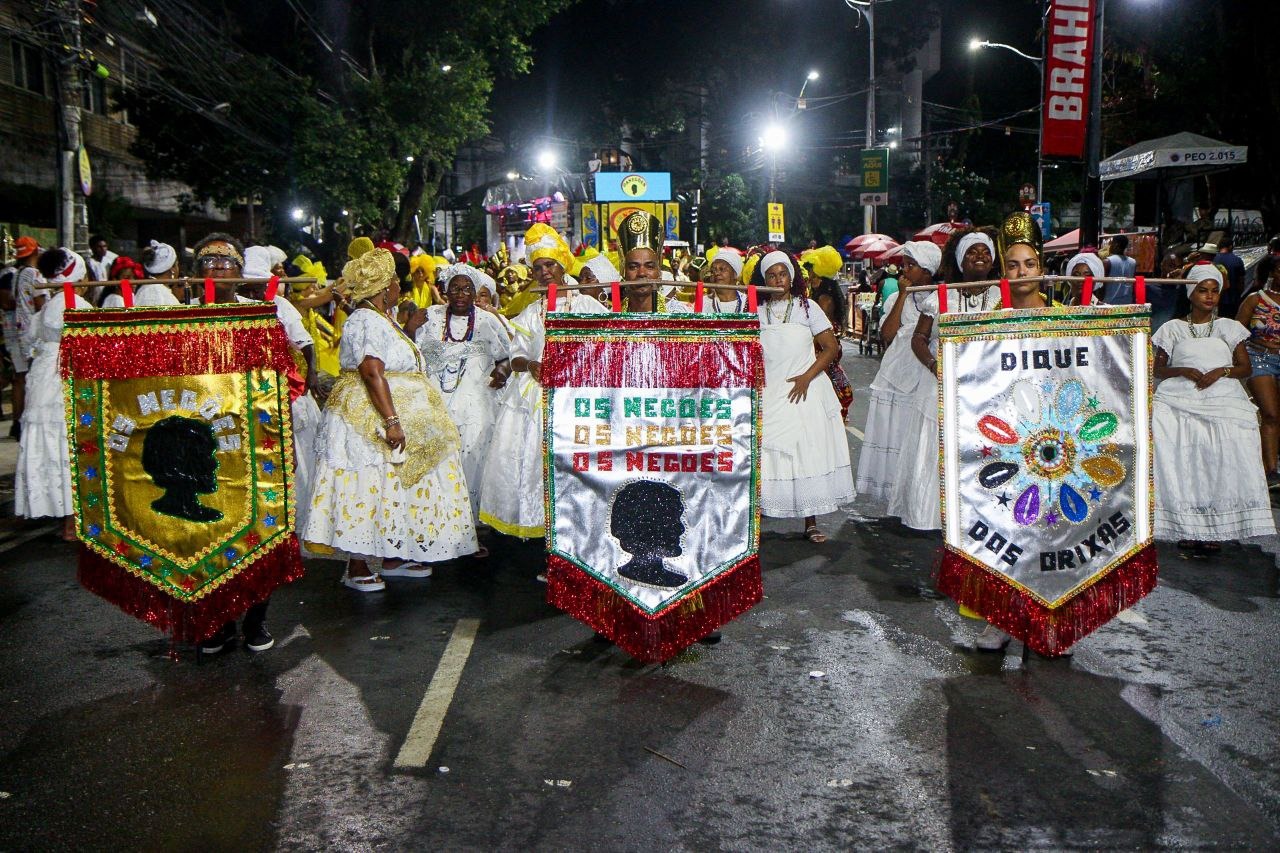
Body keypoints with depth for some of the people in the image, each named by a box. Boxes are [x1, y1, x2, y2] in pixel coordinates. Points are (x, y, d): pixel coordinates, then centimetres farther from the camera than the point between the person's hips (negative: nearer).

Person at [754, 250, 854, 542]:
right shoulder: (757, 312, 10)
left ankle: (810, 523, 7)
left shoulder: (807, 307, 5)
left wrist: (807, 377, -9)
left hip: (803, 392, -1)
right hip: (767, 395, 1)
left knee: (808, 455, 0)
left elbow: (831, 347, 2)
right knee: (764, 457, -2)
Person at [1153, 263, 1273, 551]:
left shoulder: (1229, 327, 19)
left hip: (1222, 397, 1)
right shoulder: (1173, 328, 17)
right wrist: (1184, 371, -7)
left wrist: (1221, 371, -6)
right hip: (1179, 398, 0)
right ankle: (1185, 525, -18)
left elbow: (1246, 367, 13)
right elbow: (1158, 369, 11)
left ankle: (1214, 526, -18)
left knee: (1224, 450, -23)